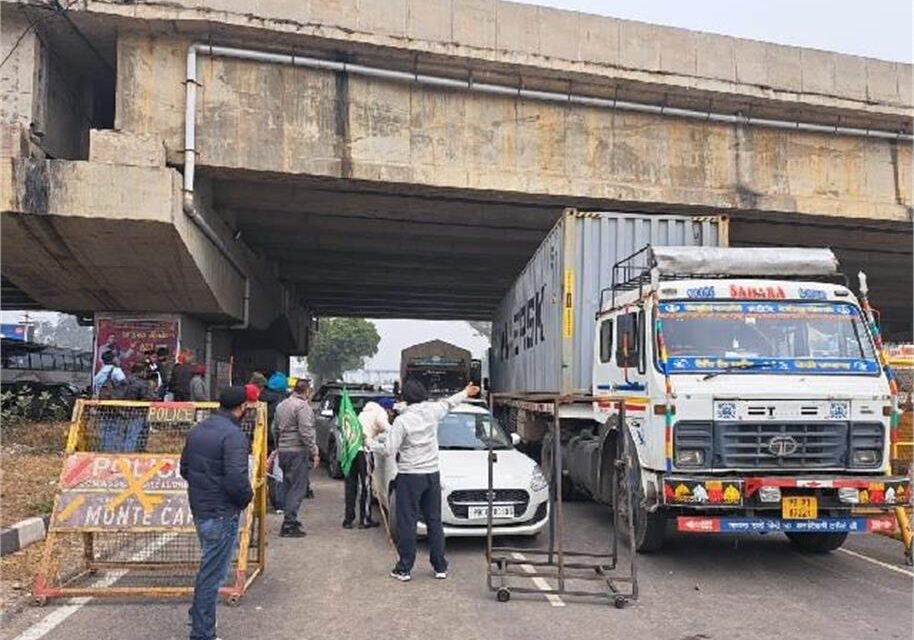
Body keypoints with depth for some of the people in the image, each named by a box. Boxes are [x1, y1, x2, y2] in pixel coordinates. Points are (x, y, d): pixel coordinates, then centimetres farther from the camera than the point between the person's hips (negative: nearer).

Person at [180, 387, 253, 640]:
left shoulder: (197, 430, 7)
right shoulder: (234, 435, -21)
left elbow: (184, 468, 15)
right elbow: (237, 479, -28)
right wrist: (247, 496, -9)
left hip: (198, 509, 9)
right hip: (222, 514, -9)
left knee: (209, 567, 26)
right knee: (213, 573, 2)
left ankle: (198, 616, 40)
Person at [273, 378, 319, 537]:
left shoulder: (281, 405, 15)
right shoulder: (303, 406, -14)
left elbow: (276, 429, 21)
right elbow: (306, 433, -19)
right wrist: (314, 453, -14)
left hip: (283, 451, 9)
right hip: (298, 451, -9)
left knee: (288, 486, 16)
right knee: (297, 488, -5)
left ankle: (289, 519, 23)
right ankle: (289, 524, -5)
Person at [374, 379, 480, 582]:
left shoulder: (402, 420, -15)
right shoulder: (432, 411, 0)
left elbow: (389, 449, -15)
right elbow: (448, 403, 21)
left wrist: (372, 445, 4)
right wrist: (466, 393, 40)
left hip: (409, 476, -5)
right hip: (432, 474, 5)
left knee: (407, 523, 2)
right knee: (434, 521, 12)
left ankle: (404, 569, 5)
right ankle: (440, 567, 17)